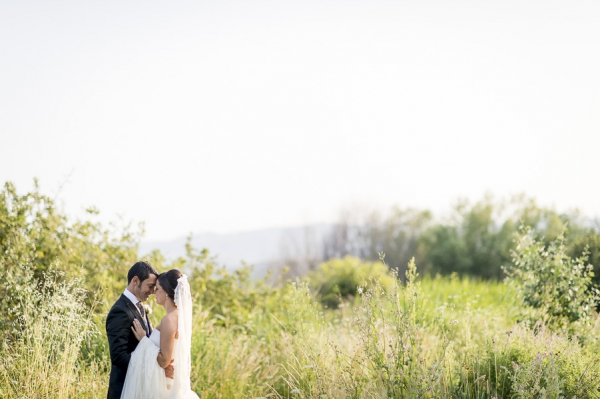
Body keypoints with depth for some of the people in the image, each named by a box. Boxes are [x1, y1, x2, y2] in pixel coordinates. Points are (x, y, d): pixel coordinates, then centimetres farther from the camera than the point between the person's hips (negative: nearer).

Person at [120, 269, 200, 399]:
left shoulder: (169, 320, -20)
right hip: (172, 383, 9)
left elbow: (164, 360, -21)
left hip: (160, 385, -9)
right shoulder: (179, 315, 8)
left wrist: (144, 339, -13)